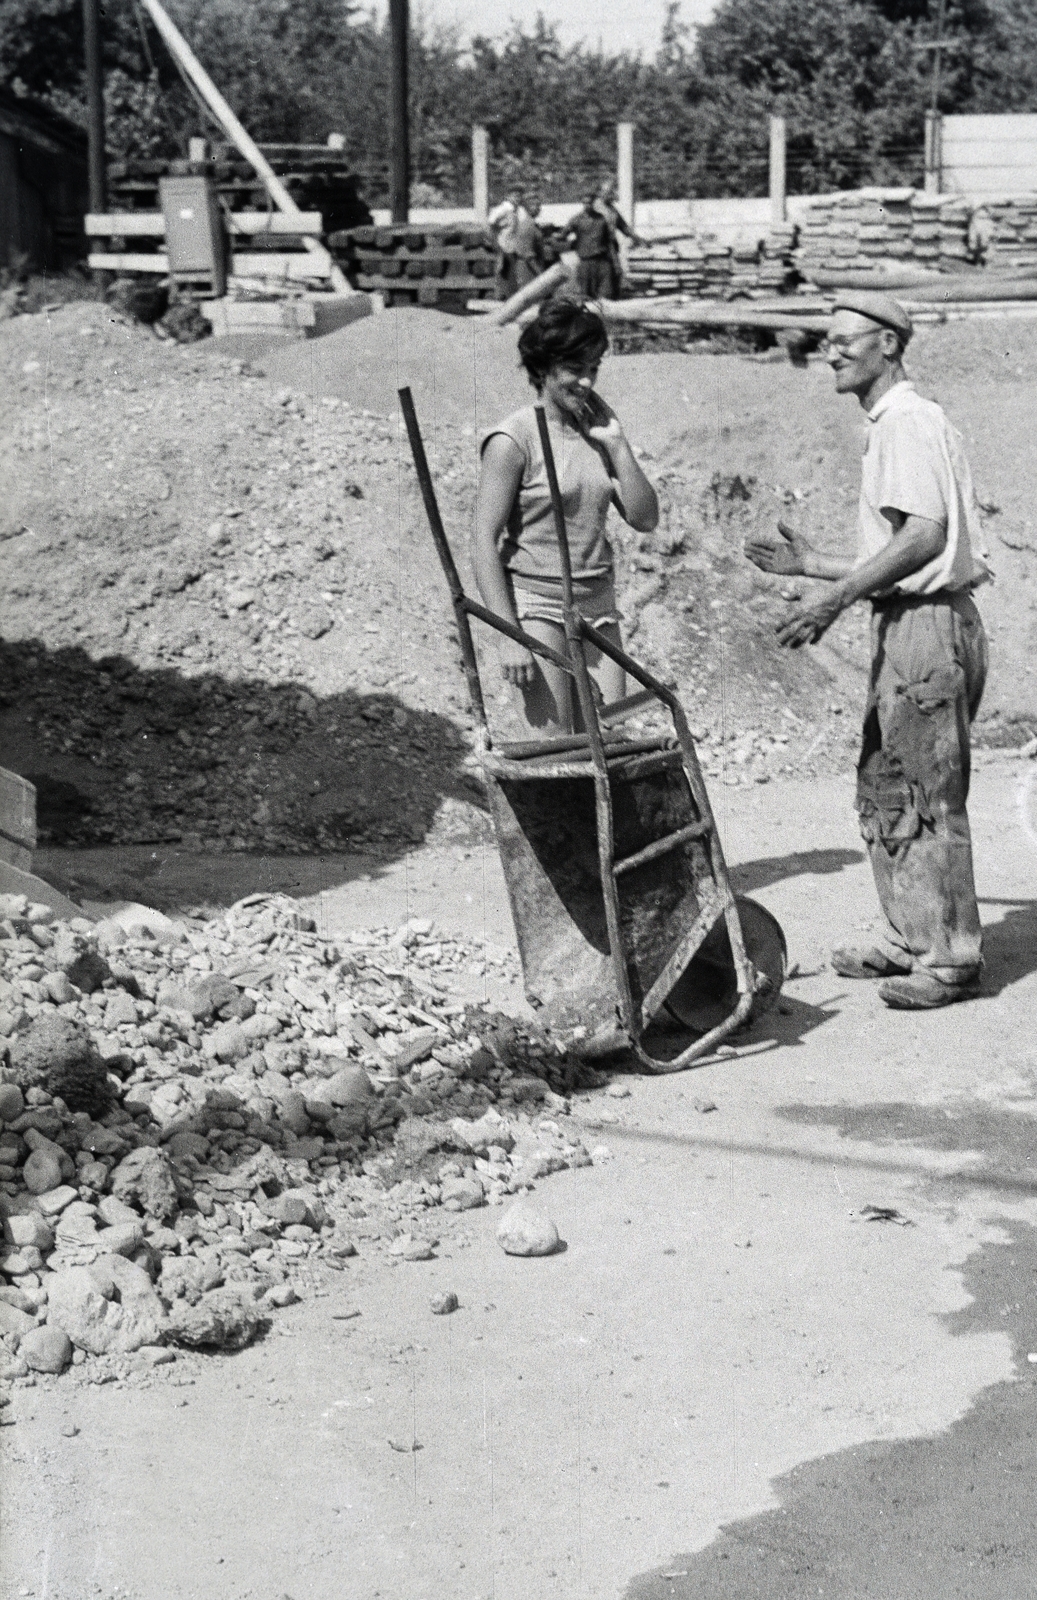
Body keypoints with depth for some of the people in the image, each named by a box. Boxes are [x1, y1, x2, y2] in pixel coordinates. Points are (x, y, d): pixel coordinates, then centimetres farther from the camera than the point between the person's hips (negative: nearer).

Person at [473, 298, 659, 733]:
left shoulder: (596, 432, 10)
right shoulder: (514, 439, -9)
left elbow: (645, 518, 8)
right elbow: (484, 541, -12)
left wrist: (617, 443, -3)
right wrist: (509, 636, -18)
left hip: (597, 607, 6)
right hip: (536, 604, -6)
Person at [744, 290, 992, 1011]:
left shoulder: (909, 421, -11)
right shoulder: (893, 425, 21)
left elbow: (925, 535, -23)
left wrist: (837, 598, -25)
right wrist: (813, 563, 24)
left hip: (928, 625, -11)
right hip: (907, 626, 11)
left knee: (927, 793, -6)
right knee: (884, 788, 14)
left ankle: (951, 957, 0)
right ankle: (909, 942, 22)